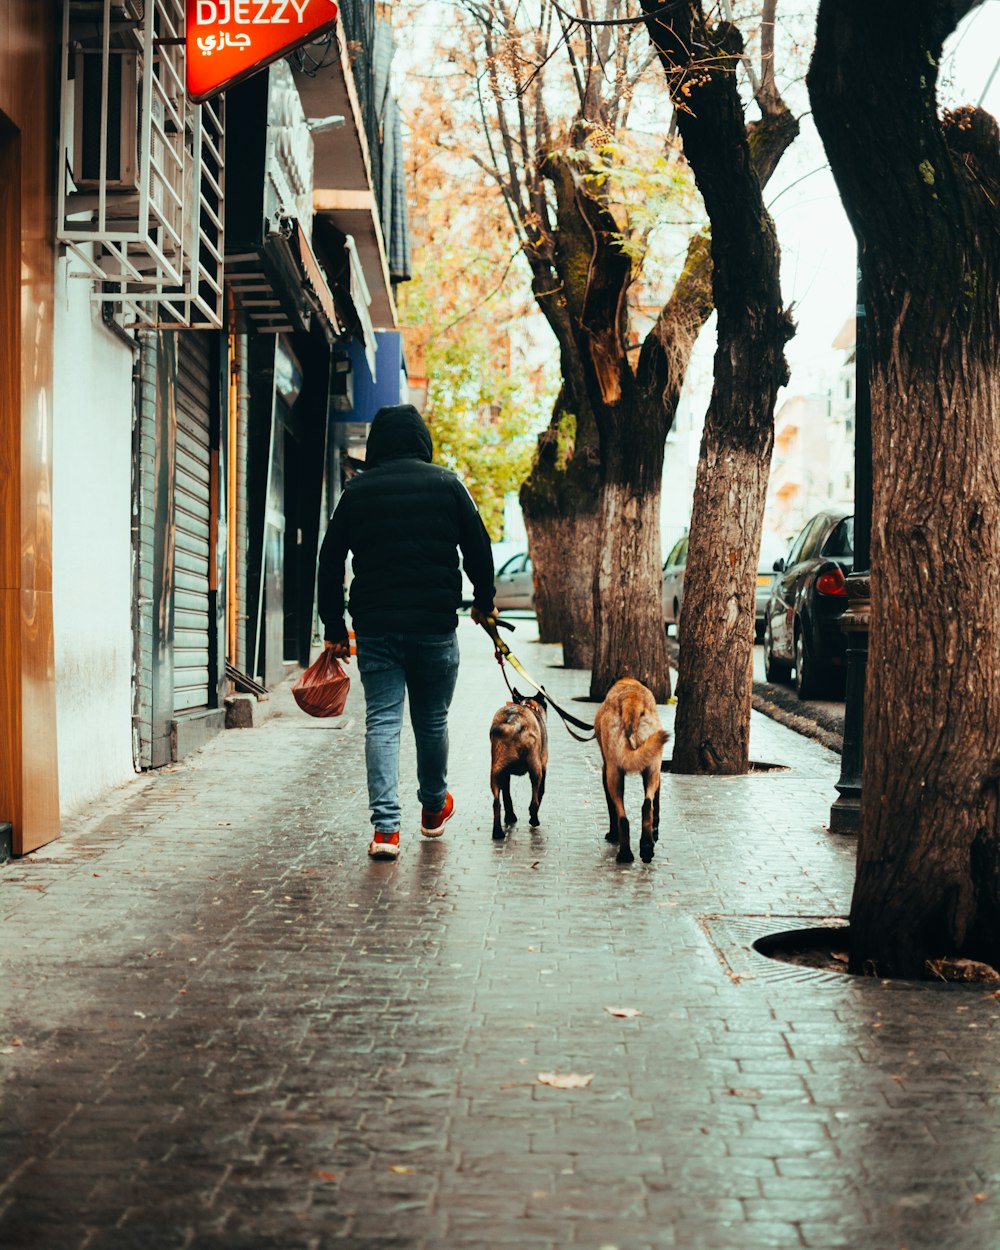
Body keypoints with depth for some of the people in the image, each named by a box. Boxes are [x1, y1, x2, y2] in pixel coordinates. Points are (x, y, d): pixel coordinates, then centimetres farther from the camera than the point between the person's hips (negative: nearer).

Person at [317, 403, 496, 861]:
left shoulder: (356, 490, 7)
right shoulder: (446, 483, 2)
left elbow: (330, 560, 7)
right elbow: (478, 548, 4)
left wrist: (333, 626, 13)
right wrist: (484, 601, 20)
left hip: (374, 626, 1)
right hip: (435, 623, -1)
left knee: (381, 723, 0)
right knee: (432, 720, 14)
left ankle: (385, 826, -10)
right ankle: (434, 809, 33)